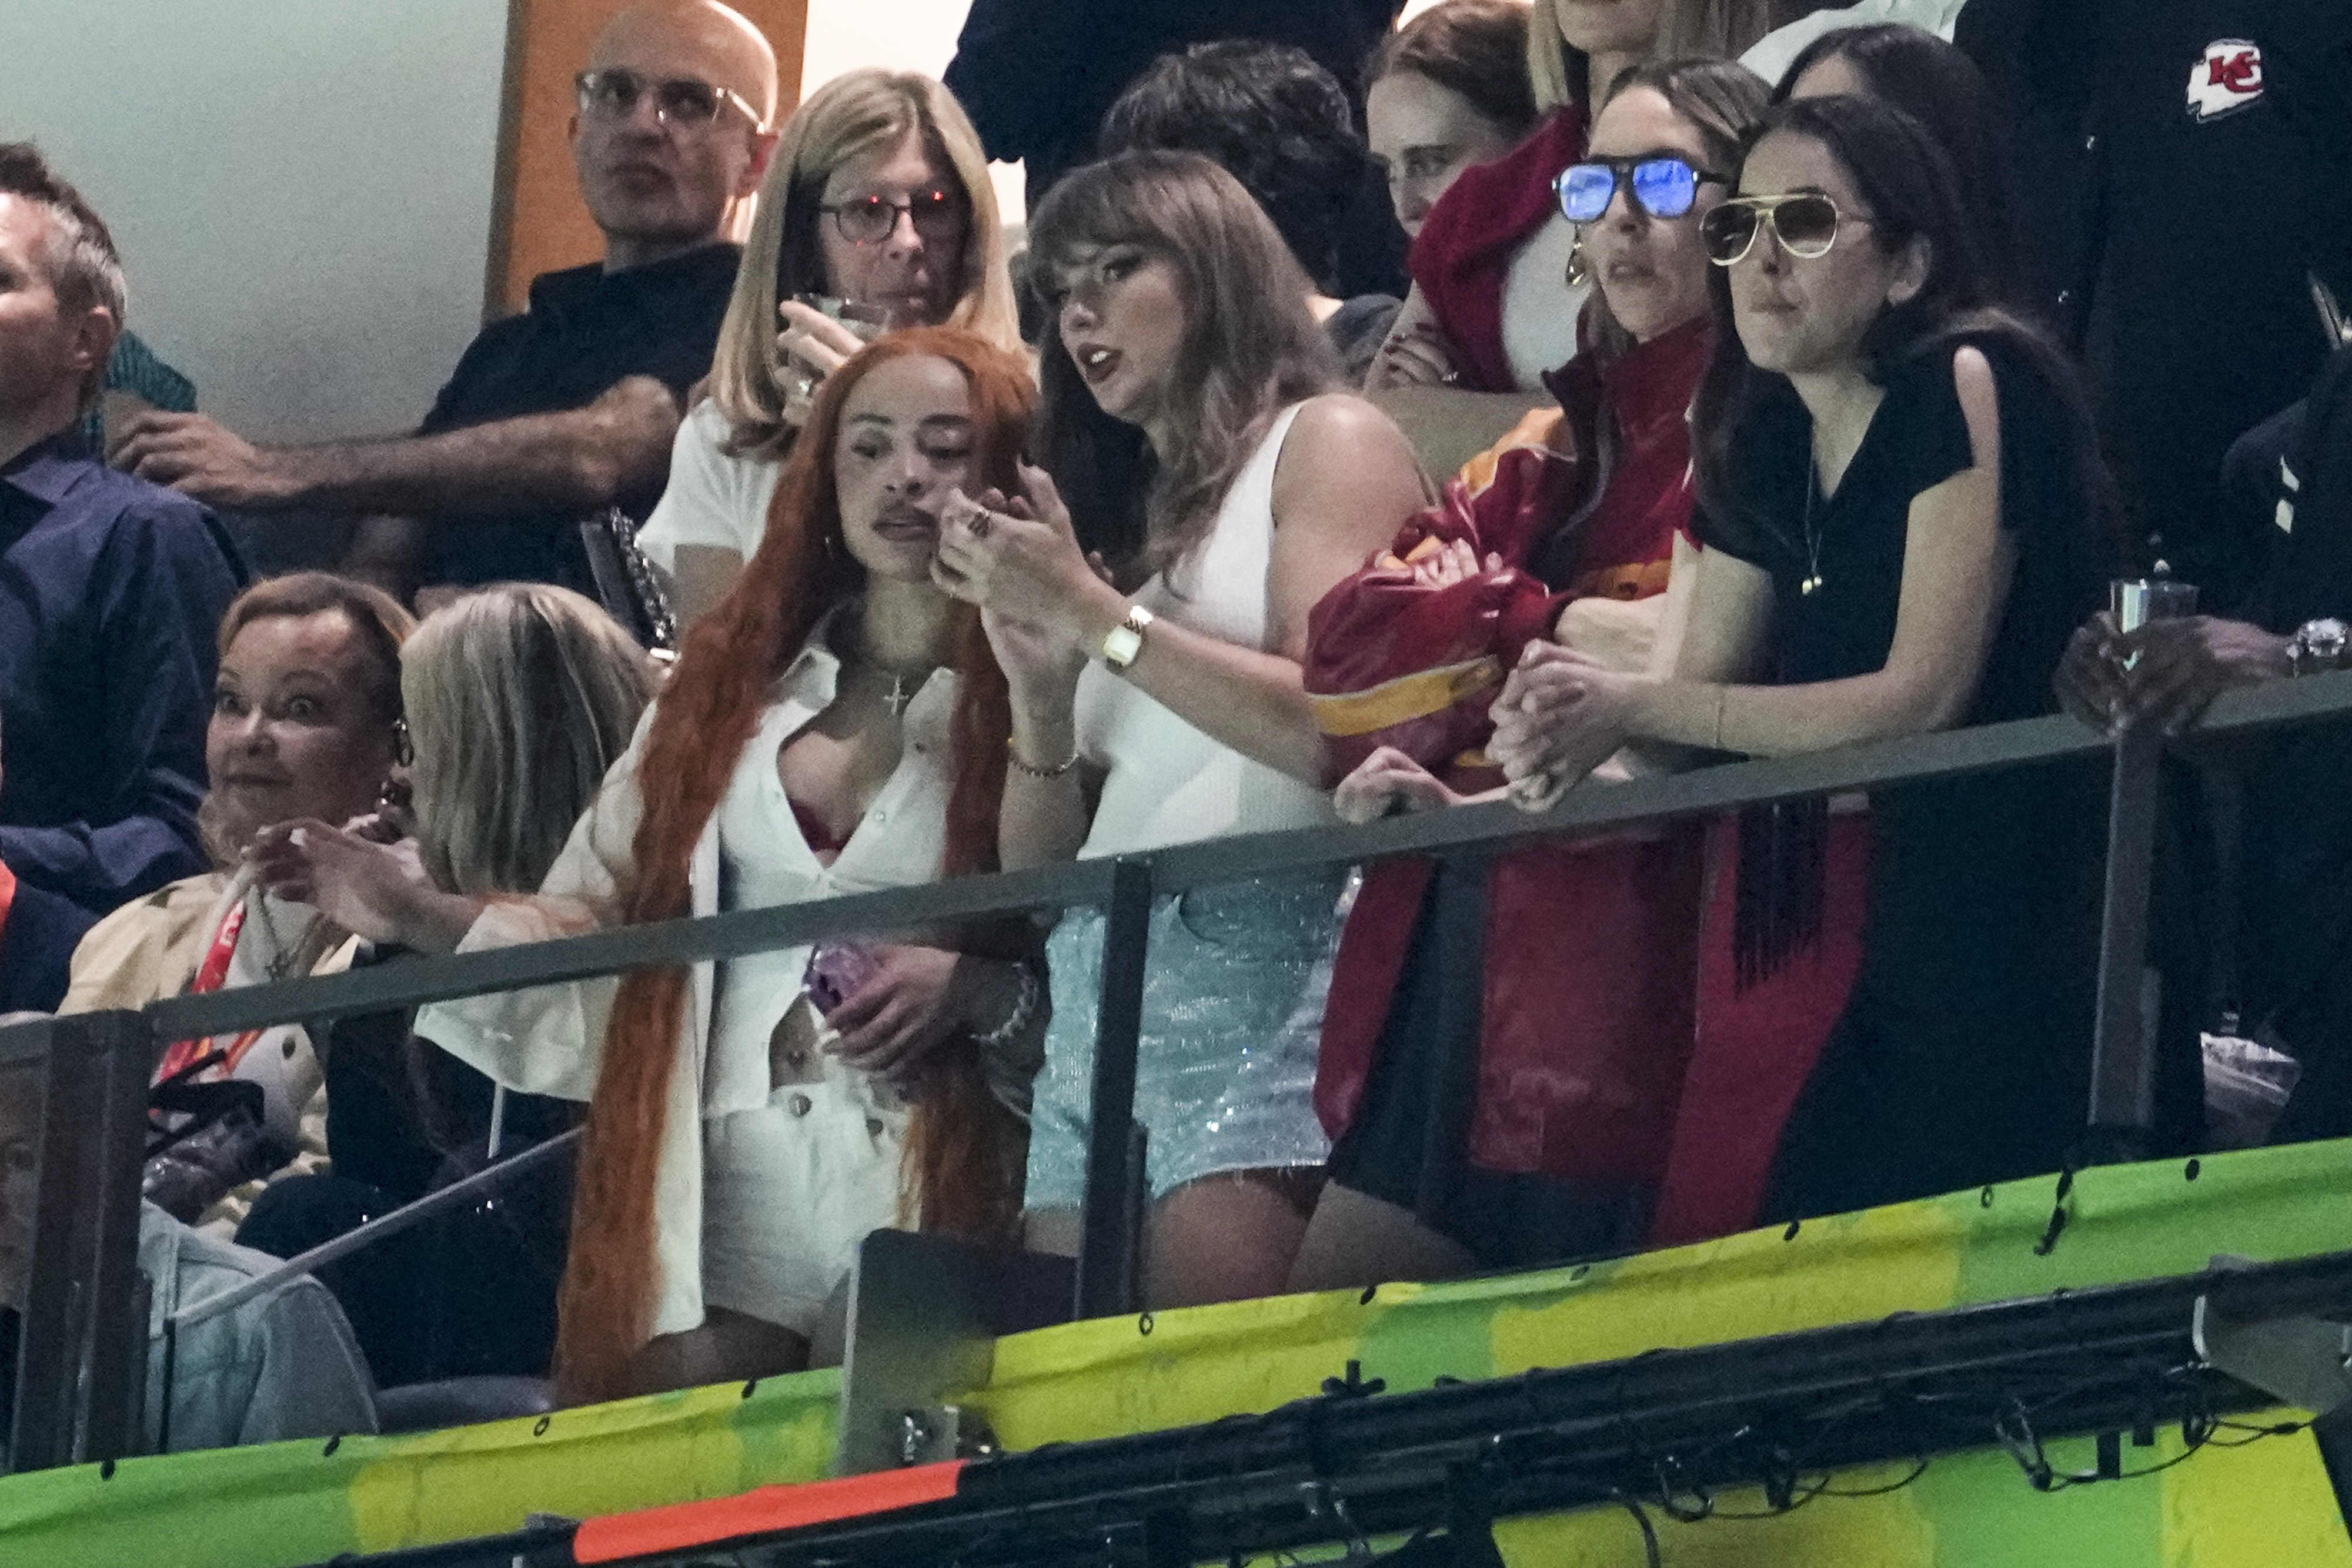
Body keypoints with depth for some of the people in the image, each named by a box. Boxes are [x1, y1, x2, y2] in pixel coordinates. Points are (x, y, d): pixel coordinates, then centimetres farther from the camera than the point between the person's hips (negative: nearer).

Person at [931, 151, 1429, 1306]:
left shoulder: (1326, 443, 7)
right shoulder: (1119, 510, 25)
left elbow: (1332, 726, -9)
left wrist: (1097, 615, -5)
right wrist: (1039, 682, 5)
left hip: (1259, 961, -7)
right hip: (1095, 991, 7)